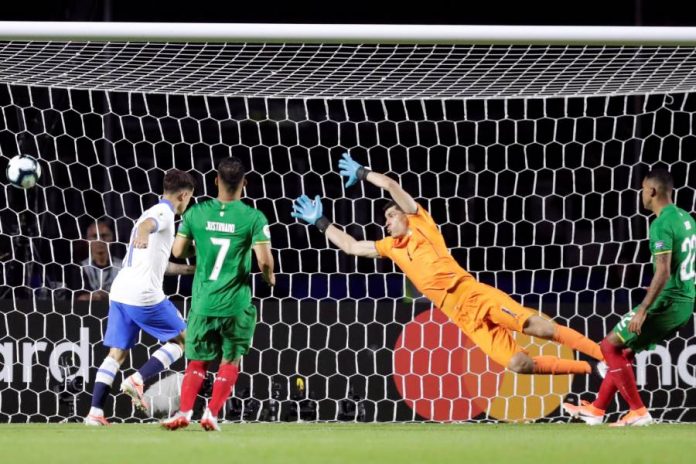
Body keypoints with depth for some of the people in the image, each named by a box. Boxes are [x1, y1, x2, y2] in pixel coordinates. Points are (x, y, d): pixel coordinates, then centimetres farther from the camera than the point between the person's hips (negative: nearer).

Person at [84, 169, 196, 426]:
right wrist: (143, 234, -52)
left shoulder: (155, 211, 26)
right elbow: (148, 223, -29)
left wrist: (189, 269, 49)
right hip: (144, 295, -8)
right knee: (181, 339, 7)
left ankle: (95, 412, -2)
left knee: (116, 353, 8)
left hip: (120, 292, 8)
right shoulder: (164, 212, -3)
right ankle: (137, 380, -6)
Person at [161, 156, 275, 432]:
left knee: (197, 361, 14)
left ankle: (184, 411, -4)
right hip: (236, 304, -2)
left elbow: (178, 251, 6)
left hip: (202, 302, 2)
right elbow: (264, 260, -13)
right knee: (230, 361, 14)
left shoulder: (196, 213, -1)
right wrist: (269, 277, 9)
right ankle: (212, 413, 2)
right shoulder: (253, 218, -9)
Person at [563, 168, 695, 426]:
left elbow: (663, 272, -24)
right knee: (626, 348, 20)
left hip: (668, 302, -9)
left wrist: (643, 310, -23)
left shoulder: (662, 225, -17)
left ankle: (638, 412, 0)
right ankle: (596, 410, 25)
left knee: (610, 345, 0)